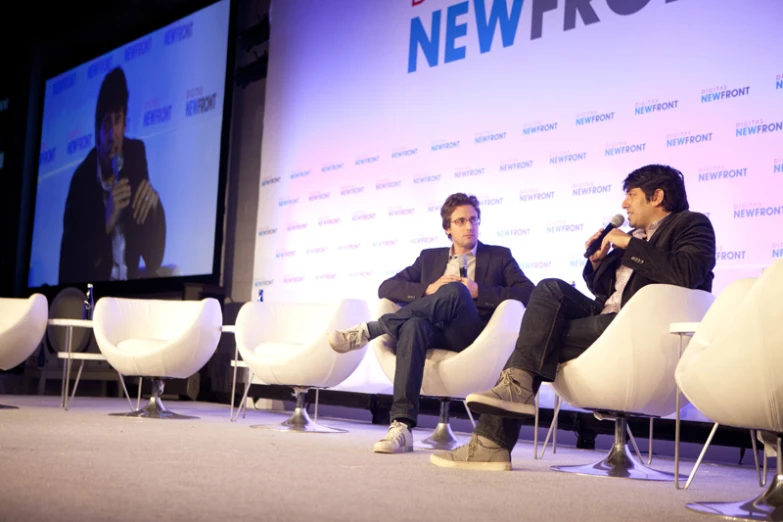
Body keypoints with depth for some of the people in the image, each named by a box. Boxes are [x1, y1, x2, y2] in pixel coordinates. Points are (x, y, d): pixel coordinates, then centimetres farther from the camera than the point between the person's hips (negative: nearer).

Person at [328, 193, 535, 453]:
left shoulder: (499, 256, 18)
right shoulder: (430, 258, 25)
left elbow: (529, 294, 1)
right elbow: (386, 289, 15)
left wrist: (478, 292, -9)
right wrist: (428, 290, -2)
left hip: (476, 337, -2)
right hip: (437, 334, 2)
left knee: (455, 291, -33)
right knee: (414, 325, -36)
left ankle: (368, 331, -27)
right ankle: (402, 427, -42)